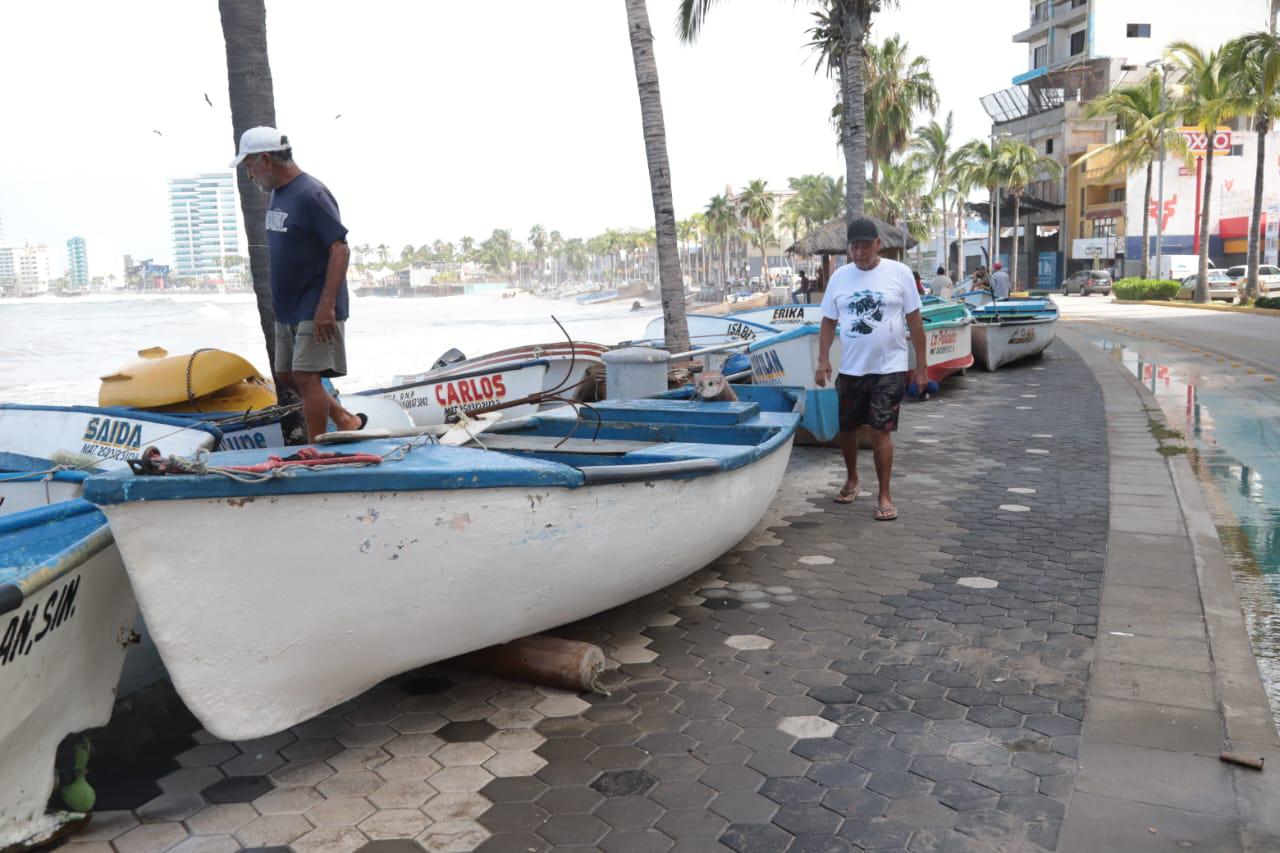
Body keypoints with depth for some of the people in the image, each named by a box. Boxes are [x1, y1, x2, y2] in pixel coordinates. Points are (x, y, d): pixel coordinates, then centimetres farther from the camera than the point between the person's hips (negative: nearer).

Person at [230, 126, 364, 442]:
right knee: (286, 375, 13)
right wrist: (279, 302, 18)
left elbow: (340, 251, -21)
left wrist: (326, 307, -25)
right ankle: (346, 421, 23)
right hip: (287, 308, 10)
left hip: (315, 310, -10)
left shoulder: (311, 194, -16)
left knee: (306, 377, -10)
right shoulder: (277, 194, 12)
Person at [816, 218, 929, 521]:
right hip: (850, 369, 4)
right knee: (846, 427, 13)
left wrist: (921, 366, -3)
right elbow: (828, 322, 8)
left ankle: (885, 496, 5)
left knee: (881, 431, -6)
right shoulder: (839, 277, 3)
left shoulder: (899, 273, -4)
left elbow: (914, 321, -1)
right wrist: (823, 359, -4)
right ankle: (851, 479, 37)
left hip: (889, 369, -3)